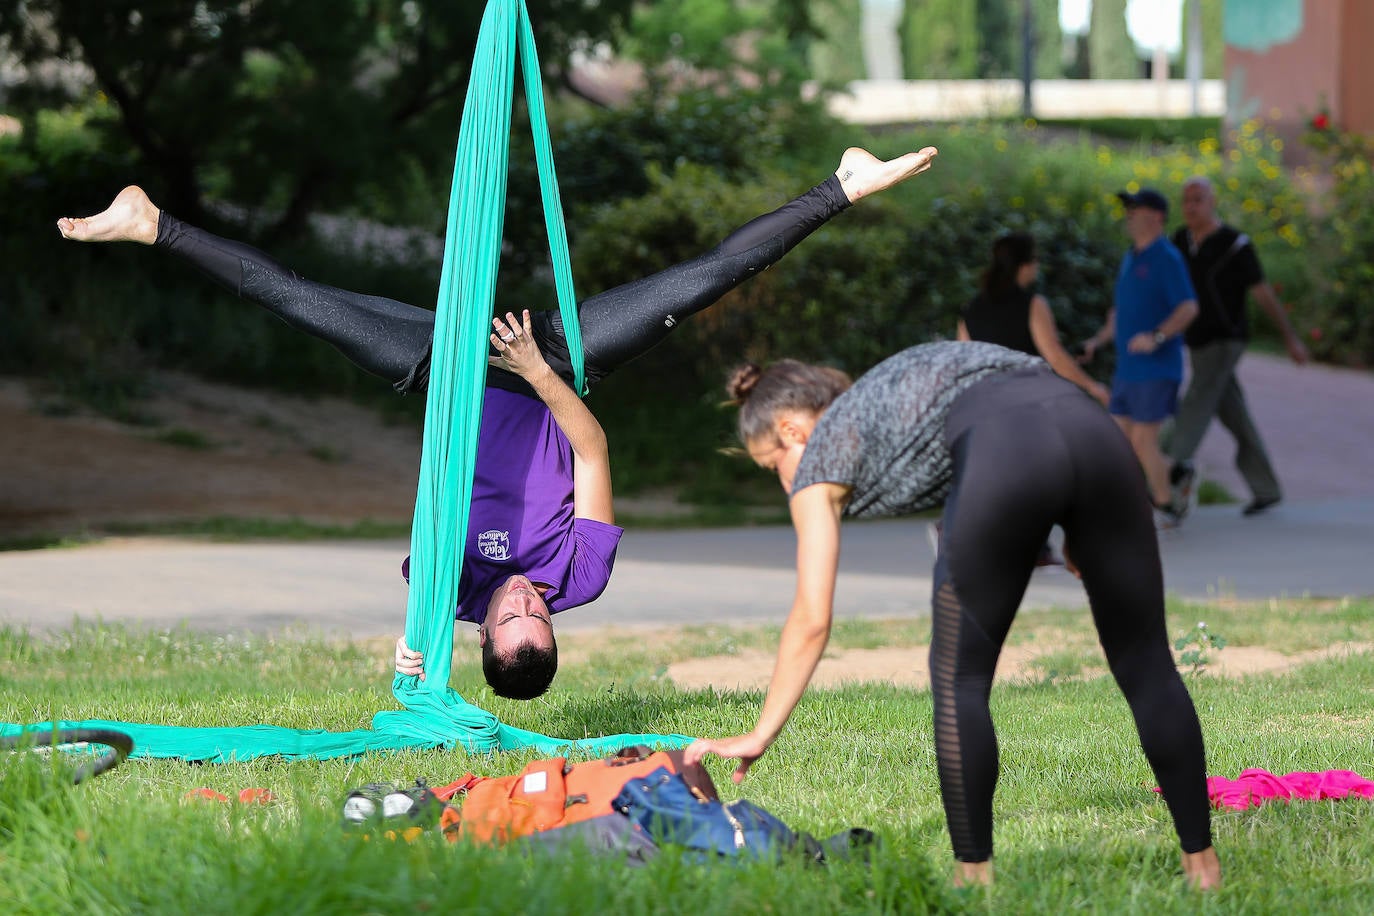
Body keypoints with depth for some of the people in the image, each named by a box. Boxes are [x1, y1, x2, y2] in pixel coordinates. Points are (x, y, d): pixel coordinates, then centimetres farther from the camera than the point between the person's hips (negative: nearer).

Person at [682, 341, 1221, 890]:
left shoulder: (819, 456, 23)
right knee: (1145, 664, 13)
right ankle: (1202, 867, 16)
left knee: (960, 677, 14)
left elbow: (812, 619, 19)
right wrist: (1076, 534, 23)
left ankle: (974, 872, 14)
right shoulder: (887, 392, 40)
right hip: (1090, 426, 6)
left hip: (1008, 453, -6)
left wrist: (759, 737, 24)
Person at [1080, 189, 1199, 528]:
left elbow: (1189, 308, -20)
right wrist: (1098, 340, 12)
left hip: (1155, 369, -9)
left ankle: (1166, 506, 7)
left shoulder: (1166, 259, -12)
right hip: (1127, 368, 9)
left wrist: (1157, 337, -29)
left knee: (1143, 441, -6)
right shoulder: (1130, 259, 15)